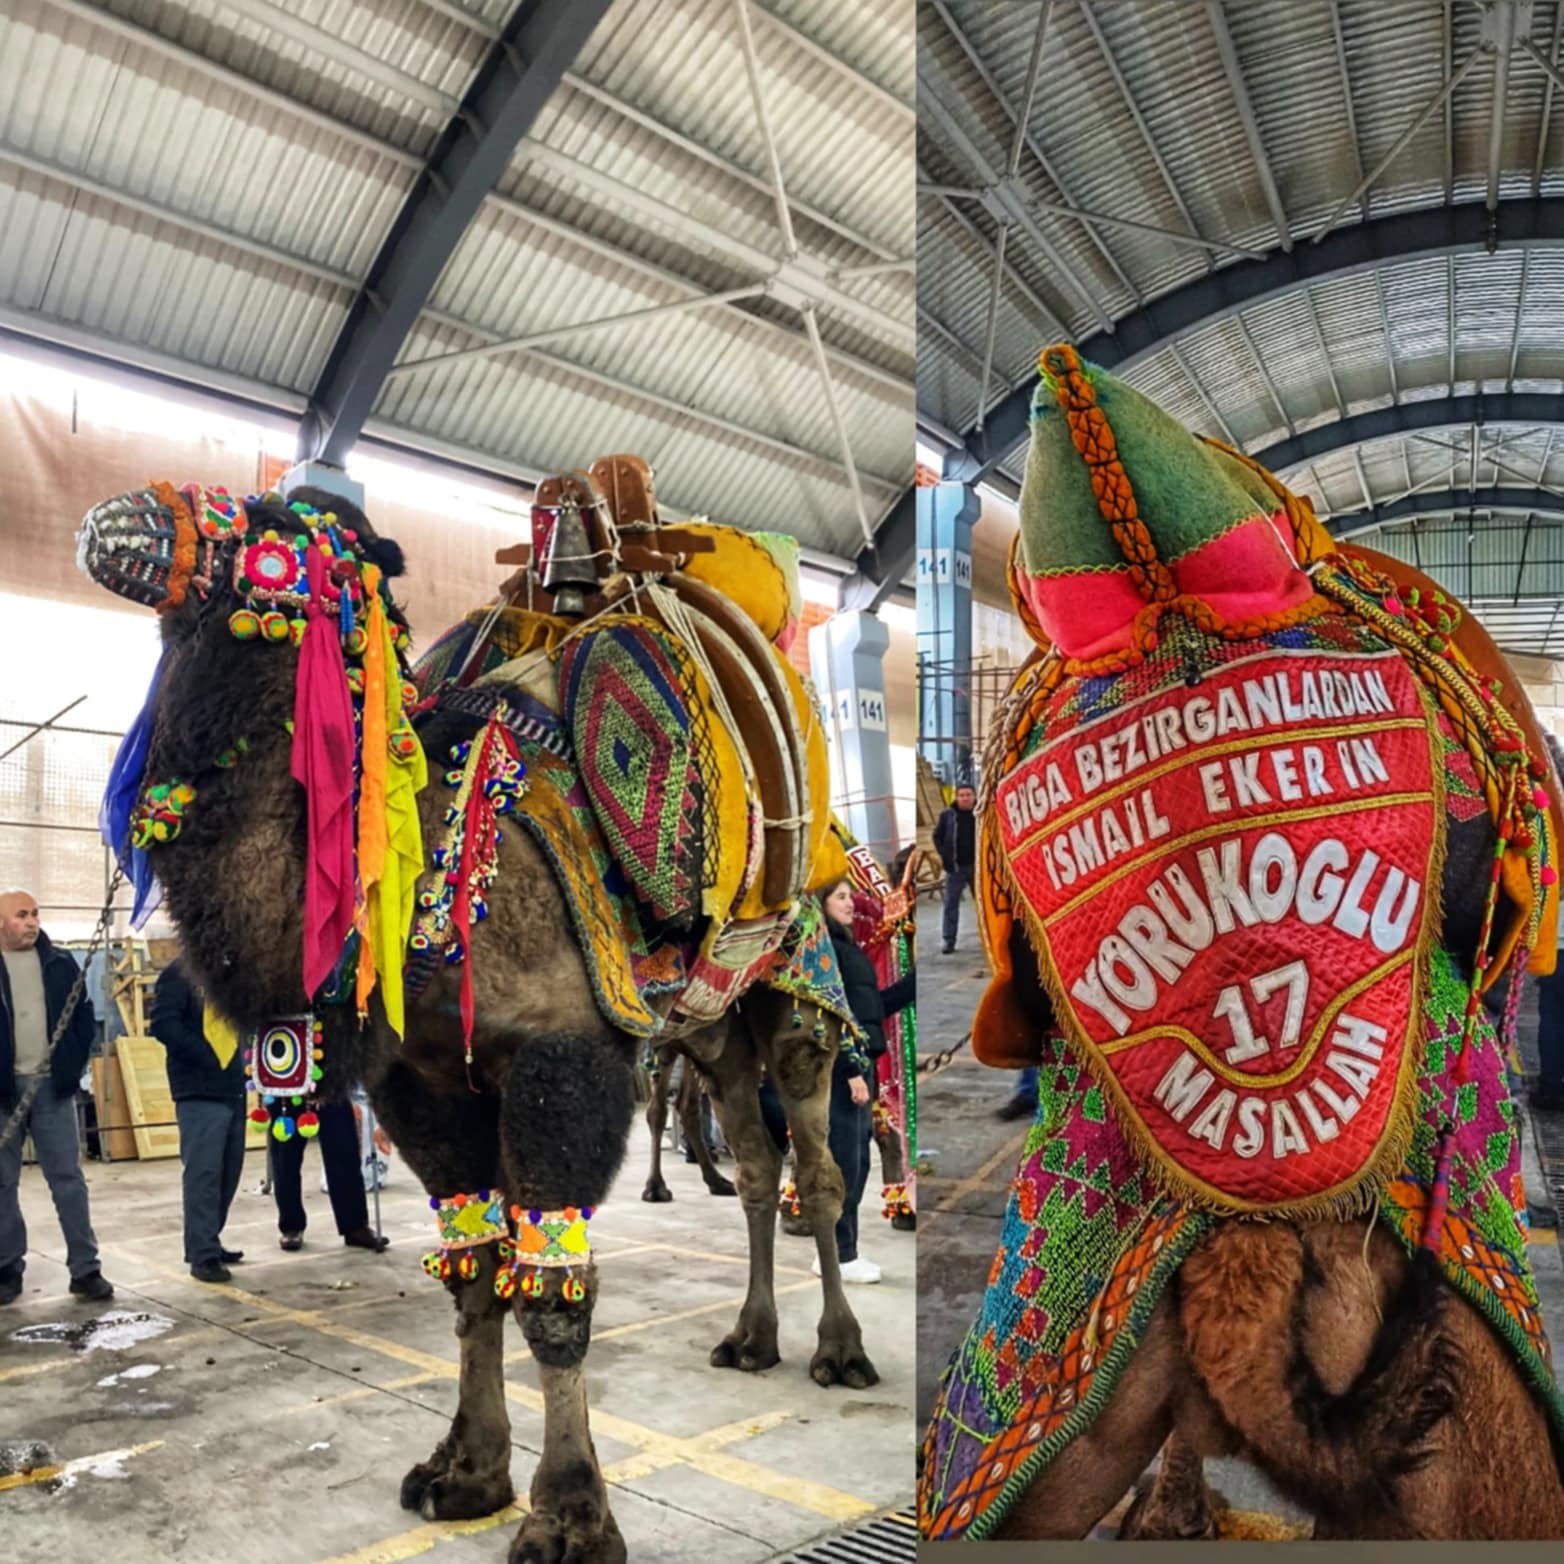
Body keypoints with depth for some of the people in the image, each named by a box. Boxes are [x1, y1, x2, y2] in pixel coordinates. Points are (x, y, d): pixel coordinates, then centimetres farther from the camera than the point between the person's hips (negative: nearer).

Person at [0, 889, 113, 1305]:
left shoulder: (61, 964, 7)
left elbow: (85, 1017, 12)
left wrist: (73, 1066, 2)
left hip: (52, 1085, 1)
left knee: (68, 1179, 3)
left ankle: (86, 1269, 7)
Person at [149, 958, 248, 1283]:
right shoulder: (179, 975, -5)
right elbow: (163, 1024, -15)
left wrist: (240, 1061, 3)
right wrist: (207, 1056, -18)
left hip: (233, 1088, 7)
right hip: (199, 1091, -7)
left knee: (228, 1171, 11)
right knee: (203, 1172, -6)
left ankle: (207, 1242, 23)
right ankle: (203, 1254, -1)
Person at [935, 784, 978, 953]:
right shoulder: (947, 816, 0)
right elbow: (937, 836, 9)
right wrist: (944, 856, -1)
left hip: (977, 865, 0)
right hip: (955, 867, 1)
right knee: (951, 904, 1)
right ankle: (949, 941, 4)